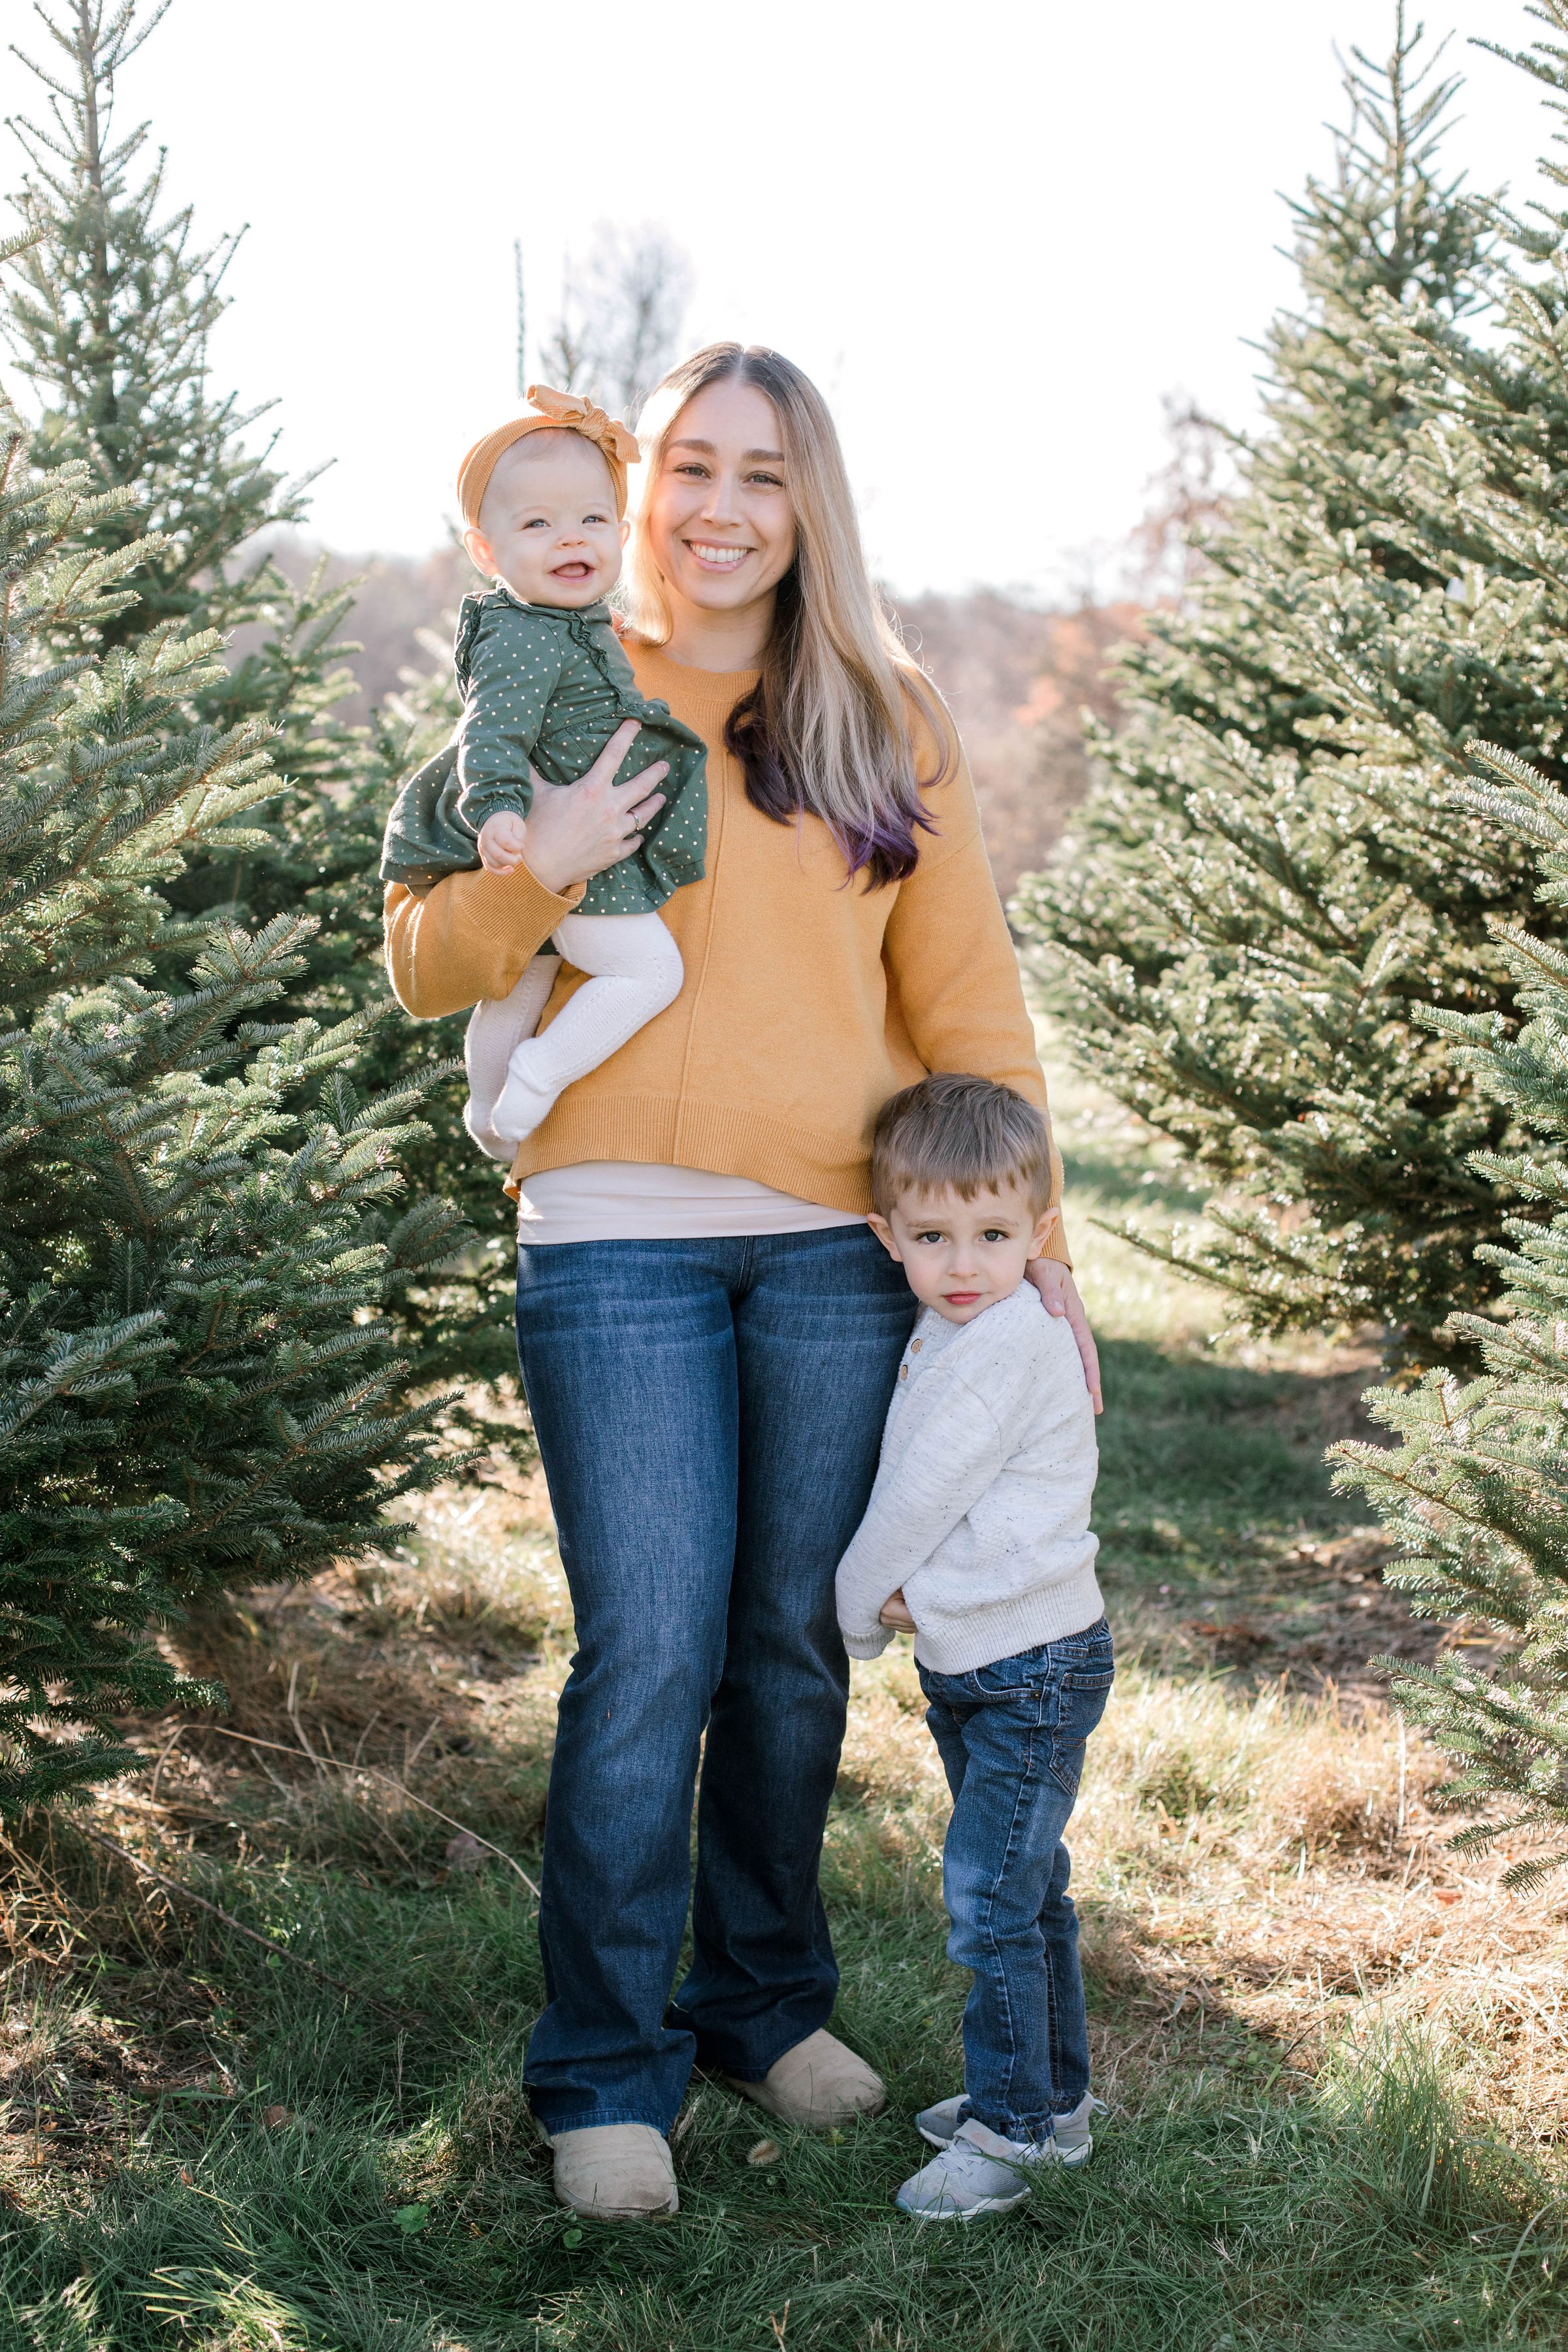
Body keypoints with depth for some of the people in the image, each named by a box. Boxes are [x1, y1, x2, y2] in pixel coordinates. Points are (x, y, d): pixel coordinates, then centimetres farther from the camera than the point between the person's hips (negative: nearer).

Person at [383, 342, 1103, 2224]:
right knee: (649, 1657, -6)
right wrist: (539, 870, -15)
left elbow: (965, 993, 12)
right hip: (619, 1241, -2)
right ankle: (605, 2071, 8)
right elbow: (423, 965, 5)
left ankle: (766, 1999, 28)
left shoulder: (884, 722, 11)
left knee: (793, 1645, 10)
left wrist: (1026, 1226, 5)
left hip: (843, 1242, 2)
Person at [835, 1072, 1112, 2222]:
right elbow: (907, 1493, 13)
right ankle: (1054, 2095, 30)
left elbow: (922, 1497, -19)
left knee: (991, 1897, -6)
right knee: (1024, 1890, 18)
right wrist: (899, 1594, -5)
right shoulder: (947, 1333, 9)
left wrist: (859, 1606, -5)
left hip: (1033, 1665, -10)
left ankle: (1008, 2127, 4)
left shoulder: (1011, 1346, -21)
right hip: (970, 1664, 10)